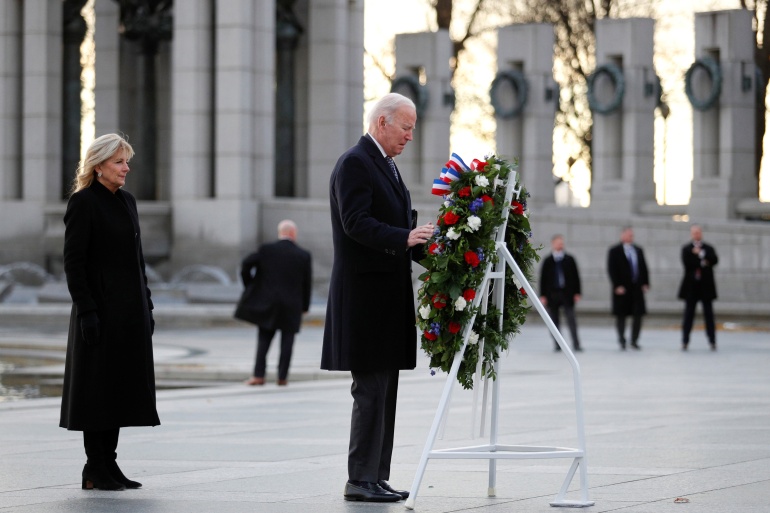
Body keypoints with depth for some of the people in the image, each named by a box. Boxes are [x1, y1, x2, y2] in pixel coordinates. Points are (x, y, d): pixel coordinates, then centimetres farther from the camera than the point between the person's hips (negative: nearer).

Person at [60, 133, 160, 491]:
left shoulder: (127, 201, 14)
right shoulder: (83, 202, -9)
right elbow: (73, 261, -13)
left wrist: (147, 306, 14)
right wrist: (86, 310, -18)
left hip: (130, 312, 8)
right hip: (100, 309, -8)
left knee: (122, 385, 9)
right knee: (98, 387, -3)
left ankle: (108, 463, 15)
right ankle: (95, 471, 3)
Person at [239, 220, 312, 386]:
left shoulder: (266, 250, -2)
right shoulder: (304, 255, -2)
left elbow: (246, 263, -5)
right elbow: (307, 283, 0)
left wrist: (249, 285, 10)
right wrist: (304, 306, 9)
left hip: (267, 303, 1)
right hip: (292, 306, -1)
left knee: (263, 340, 7)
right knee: (287, 340, 7)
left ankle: (258, 375, 0)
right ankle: (282, 376, 5)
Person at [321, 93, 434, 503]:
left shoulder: (386, 165, 19)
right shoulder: (354, 163, -11)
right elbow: (357, 223, -21)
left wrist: (427, 250, 6)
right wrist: (405, 237, -30)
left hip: (388, 296, 10)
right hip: (365, 294, -10)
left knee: (384, 390, 10)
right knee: (371, 388, -9)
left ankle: (376, 476, 14)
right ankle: (360, 480, -6)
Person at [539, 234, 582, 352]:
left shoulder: (569, 259, 7)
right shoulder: (547, 261, 5)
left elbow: (576, 276, 8)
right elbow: (543, 279, 4)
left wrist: (577, 293, 1)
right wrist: (543, 295, -1)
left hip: (567, 294, 0)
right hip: (552, 294, 0)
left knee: (571, 320, -5)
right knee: (554, 321, 3)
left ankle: (576, 344, -5)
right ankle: (557, 344, 10)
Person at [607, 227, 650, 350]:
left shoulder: (638, 250, 13)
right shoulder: (614, 251, -2)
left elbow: (644, 268, 14)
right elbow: (611, 270, -6)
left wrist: (645, 283, 3)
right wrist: (617, 285, -14)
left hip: (637, 288, 4)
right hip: (622, 289, -4)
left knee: (638, 314, 1)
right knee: (621, 315, 2)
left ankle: (634, 341, 12)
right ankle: (622, 342, 11)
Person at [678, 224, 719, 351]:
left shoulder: (708, 249, 8)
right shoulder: (686, 249, 4)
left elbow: (715, 260, -9)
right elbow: (686, 263, -11)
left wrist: (701, 254, -17)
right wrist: (702, 263, -12)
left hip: (706, 286, 1)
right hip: (691, 286, -1)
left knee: (709, 314, 2)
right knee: (688, 314, 2)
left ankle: (712, 341, 5)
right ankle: (685, 341, 6)